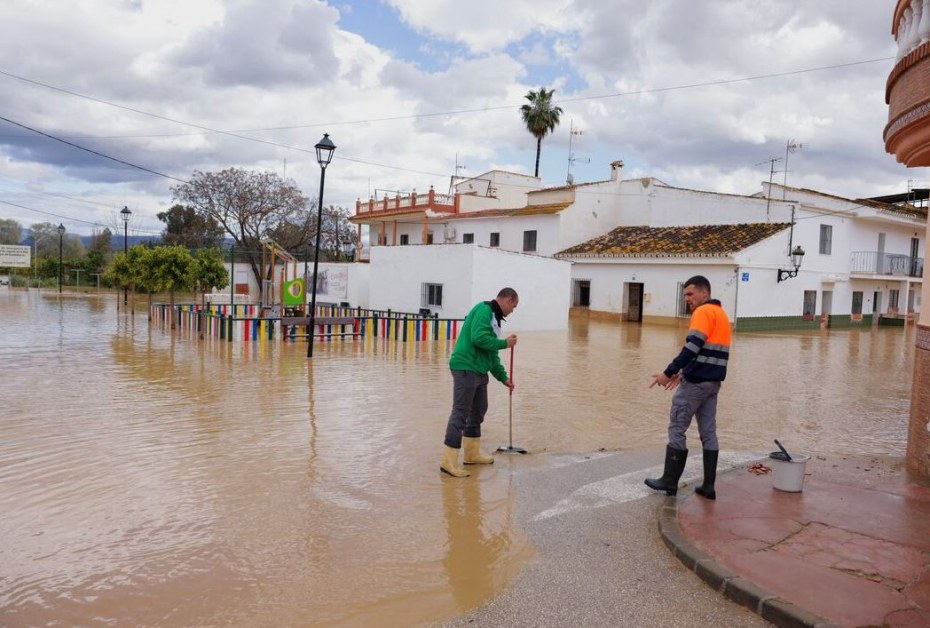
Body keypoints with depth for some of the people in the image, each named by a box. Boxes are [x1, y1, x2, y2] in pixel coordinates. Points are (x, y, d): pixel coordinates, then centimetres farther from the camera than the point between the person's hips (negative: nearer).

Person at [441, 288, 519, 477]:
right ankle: (448, 461, -7)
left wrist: (504, 378, 25)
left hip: (479, 372, 10)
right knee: (460, 413, -9)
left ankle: (472, 454, 29)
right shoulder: (484, 310, -10)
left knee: (478, 411, 17)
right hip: (466, 368, -10)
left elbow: (492, 354, 25)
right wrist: (505, 343, -12)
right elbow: (479, 338, -24)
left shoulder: (494, 317, 20)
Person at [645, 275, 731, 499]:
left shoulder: (703, 312, -11)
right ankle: (708, 486, 11)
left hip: (696, 382, -9)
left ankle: (669, 481, 7)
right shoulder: (721, 314, 18)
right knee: (708, 433, 9)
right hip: (713, 382, 9)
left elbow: (692, 347, -22)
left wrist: (668, 372, -22)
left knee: (676, 429, 1)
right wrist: (683, 373, 18)